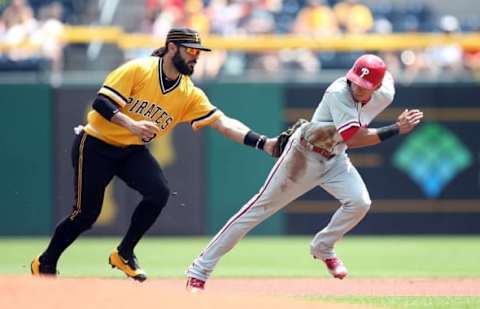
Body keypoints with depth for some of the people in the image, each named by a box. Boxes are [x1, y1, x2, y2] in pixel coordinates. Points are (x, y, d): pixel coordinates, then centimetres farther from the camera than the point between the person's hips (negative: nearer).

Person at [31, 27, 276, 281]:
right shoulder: (138, 70, -18)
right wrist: (132, 125, -39)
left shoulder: (190, 95, -4)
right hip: (96, 145, -5)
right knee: (86, 214, -6)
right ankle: (45, 264, 18)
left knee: (159, 192, -19)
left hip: (132, 151, 5)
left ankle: (124, 254, 1)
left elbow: (223, 123, -11)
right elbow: (101, 102, -23)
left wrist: (262, 143, -24)